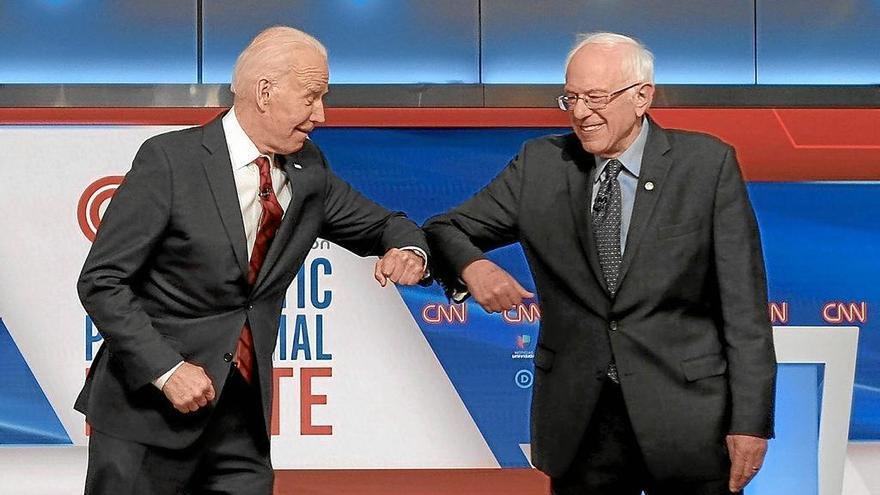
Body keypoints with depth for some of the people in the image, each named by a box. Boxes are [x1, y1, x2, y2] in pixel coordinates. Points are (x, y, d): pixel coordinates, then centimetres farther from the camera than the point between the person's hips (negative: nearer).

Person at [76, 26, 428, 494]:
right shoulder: (168, 160, -12)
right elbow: (101, 282, -12)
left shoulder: (308, 171, 4)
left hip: (243, 415, 5)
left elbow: (382, 225, 16)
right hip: (146, 411, -5)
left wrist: (409, 250, -8)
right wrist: (167, 370, -20)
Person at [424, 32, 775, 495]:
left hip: (687, 417, -2)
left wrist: (750, 420, -8)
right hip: (578, 420, 2)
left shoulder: (708, 164, -3)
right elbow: (445, 230, 7)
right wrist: (471, 266, -17)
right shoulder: (540, 164, 3)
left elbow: (744, 305, -4)